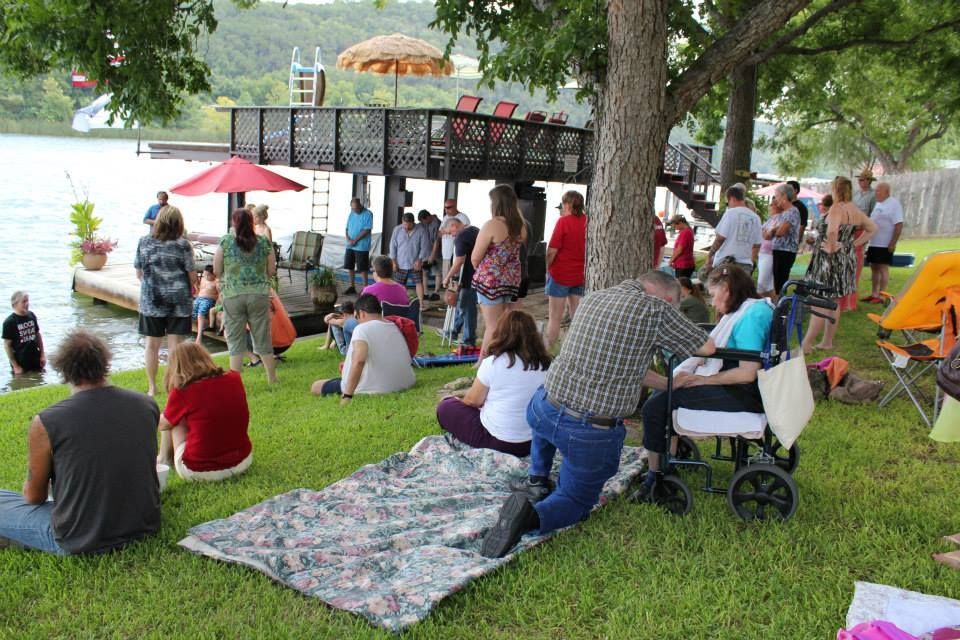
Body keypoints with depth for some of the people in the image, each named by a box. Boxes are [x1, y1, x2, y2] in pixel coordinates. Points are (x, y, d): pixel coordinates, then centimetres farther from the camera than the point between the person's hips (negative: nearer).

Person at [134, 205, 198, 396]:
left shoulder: (144, 242, -1)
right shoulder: (182, 245, -9)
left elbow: (139, 273, 5)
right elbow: (192, 275, -7)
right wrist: (191, 288, 14)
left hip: (151, 300, 2)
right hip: (178, 300, -2)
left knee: (152, 344, 11)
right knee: (174, 345, 4)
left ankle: (152, 388, 17)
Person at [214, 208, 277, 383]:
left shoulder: (225, 241, -2)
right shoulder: (264, 242, 2)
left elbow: (216, 270, 2)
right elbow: (271, 271, 6)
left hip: (232, 295, -1)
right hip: (259, 295, 1)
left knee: (235, 340, 6)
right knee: (263, 338, 12)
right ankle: (272, 379, 21)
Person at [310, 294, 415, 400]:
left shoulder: (362, 329, -15)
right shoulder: (394, 327, 9)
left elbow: (358, 362, -31)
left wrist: (347, 395, -27)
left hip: (376, 389, -8)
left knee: (316, 387, 3)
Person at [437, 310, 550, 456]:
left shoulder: (492, 362, -16)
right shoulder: (545, 365, -5)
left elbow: (473, 400, -5)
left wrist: (460, 399, 19)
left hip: (497, 441, -5)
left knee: (445, 407, 10)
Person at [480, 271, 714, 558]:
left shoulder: (592, 298, 10)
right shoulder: (656, 308, -8)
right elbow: (707, 348, 3)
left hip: (541, 411, 5)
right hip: (593, 432, -5)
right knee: (577, 500, 17)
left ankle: (537, 481, 31)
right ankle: (531, 515, -12)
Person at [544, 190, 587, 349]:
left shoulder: (564, 221, -13)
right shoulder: (588, 222, 1)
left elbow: (552, 251, -14)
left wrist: (548, 269, -1)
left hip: (561, 274, -5)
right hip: (580, 276, 5)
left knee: (554, 319, 2)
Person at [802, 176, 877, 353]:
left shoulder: (837, 208, -18)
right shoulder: (856, 211, 8)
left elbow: (832, 230, -36)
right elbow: (872, 228, 21)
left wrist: (831, 247, -21)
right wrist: (854, 244, 13)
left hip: (830, 259, -8)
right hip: (847, 258, 8)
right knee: (834, 303, 15)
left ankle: (806, 344, -8)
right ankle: (827, 341, 22)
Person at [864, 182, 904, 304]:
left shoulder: (894, 204, -11)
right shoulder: (877, 204, 14)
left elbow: (899, 225, -15)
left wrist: (893, 243, -19)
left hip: (885, 244, -8)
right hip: (873, 243, 8)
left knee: (883, 269, -5)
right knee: (874, 268, 11)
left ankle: (881, 296, -1)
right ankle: (873, 294, 19)